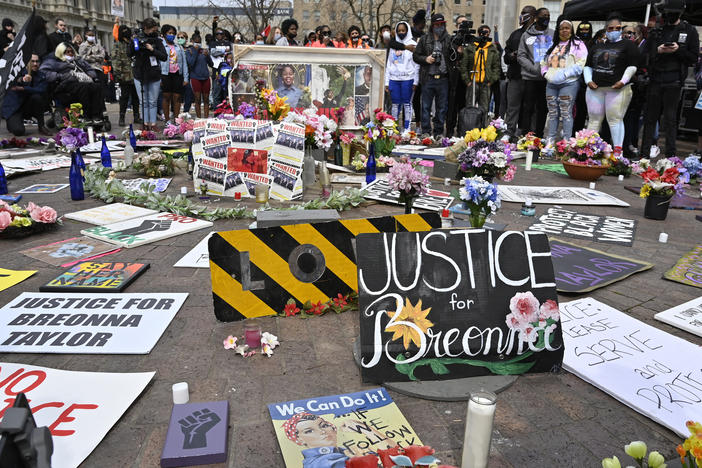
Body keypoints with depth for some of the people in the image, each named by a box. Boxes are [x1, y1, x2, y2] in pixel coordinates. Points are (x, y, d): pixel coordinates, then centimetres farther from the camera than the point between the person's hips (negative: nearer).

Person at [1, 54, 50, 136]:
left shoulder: (40, 76, -1)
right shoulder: (20, 72, -7)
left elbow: (41, 91, -19)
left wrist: (22, 88, -29)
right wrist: (21, 80, -47)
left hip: (27, 107, 3)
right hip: (12, 108, -2)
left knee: (37, 97, -29)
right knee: (19, 131, -25)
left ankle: (41, 127, -16)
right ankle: (12, 123, 15)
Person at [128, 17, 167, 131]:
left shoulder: (157, 41, -1)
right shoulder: (137, 40, 0)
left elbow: (164, 57, -7)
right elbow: (130, 54, -4)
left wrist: (152, 49, -18)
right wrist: (134, 43, -20)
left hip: (154, 76, 0)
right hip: (140, 75, 0)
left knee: (153, 102, 6)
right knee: (143, 102, 6)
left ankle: (153, 124, 11)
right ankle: (145, 124, 12)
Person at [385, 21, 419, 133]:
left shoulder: (413, 44, 5)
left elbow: (416, 64, 0)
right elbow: (389, 64, 17)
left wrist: (415, 81, -8)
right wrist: (386, 82, 10)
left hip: (407, 79, -3)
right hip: (394, 79, 3)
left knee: (407, 103, -1)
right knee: (395, 103, 2)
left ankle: (407, 128, 3)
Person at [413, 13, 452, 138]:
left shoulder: (449, 40, 8)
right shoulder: (424, 39, 9)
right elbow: (415, 55, 9)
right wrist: (425, 59, -8)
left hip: (443, 79, 1)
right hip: (428, 78, 0)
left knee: (442, 107, 5)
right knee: (426, 106, 2)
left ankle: (438, 132, 15)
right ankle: (426, 132, 9)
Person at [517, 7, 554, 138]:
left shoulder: (553, 34, 11)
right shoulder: (527, 35, 6)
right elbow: (521, 56, 1)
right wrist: (534, 69, -12)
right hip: (531, 78, -2)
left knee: (542, 108, 5)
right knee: (528, 107, -1)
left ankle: (539, 135, 11)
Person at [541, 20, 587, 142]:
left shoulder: (578, 45, 2)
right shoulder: (553, 45, 20)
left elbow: (579, 65, -9)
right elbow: (544, 62, 23)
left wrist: (563, 74, -19)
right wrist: (546, 73, 3)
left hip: (569, 83, -6)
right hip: (551, 84, 6)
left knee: (566, 113, -11)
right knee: (552, 112, 7)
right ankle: (550, 140, 12)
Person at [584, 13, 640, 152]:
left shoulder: (628, 45, 7)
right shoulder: (597, 47, 20)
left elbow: (632, 66, 0)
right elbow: (588, 66, 20)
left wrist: (623, 81, -14)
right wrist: (588, 81, 3)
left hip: (617, 89, -4)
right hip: (595, 89, 4)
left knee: (615, 119, -7)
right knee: (594, 119, 6)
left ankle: (618, 149, -4)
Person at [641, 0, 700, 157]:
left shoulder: (689, 31, 6)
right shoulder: (656, 31, 12)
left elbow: (694, 58, 2)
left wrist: (678, 50, -14)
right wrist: (658, 51, -9)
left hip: (674, 81, -2)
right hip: (655, 80, 2)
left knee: (670, 119, -1)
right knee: (650, 117, 4)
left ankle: (671, 156, 5)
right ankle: (644, 154, 10)